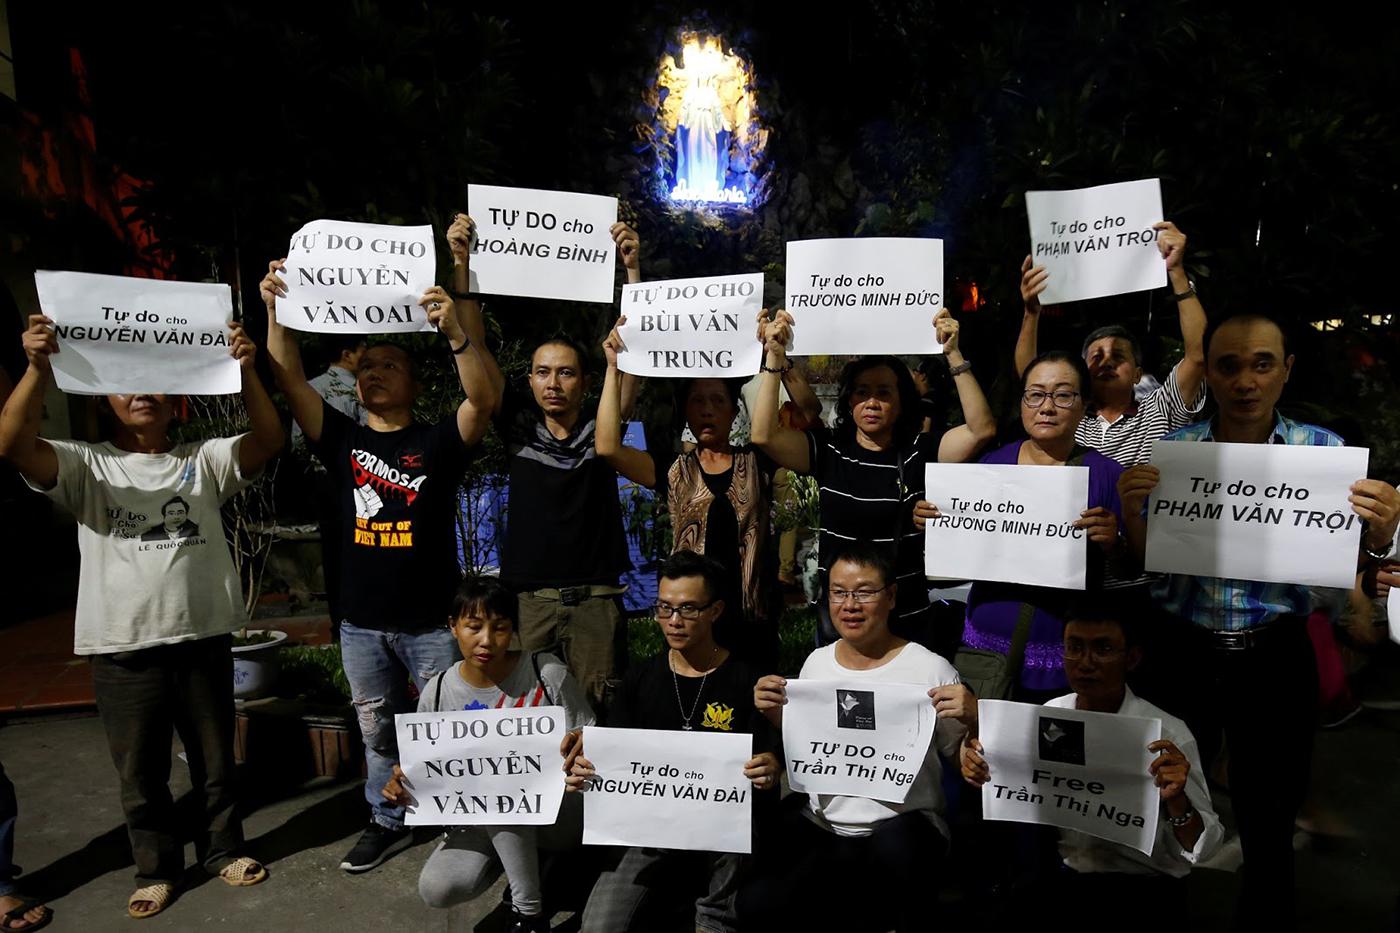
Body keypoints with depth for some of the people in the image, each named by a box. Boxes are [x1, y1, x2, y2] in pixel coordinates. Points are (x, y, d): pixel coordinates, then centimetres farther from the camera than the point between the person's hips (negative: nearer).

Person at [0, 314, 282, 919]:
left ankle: (222, 850, 35)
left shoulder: (204, 460, 4)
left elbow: (267, 442, -12)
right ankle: (156, 869, 35)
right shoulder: (86, 467, 2)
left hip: (204, 638, 1)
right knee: (140, 769, 15)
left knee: (214, 758, 16)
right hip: (123, 648, 0)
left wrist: (245, 369, -24)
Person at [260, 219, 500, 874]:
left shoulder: (438, 441, -5)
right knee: (378, 731, 20)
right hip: (361, 622, 4)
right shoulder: (342, 440, 5)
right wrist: (275, 308, -16)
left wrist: (456, 331, -36)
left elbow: (483, 399, -23)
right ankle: (388, 823, 38)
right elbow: (290, 381, -5)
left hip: (432, 621, -4)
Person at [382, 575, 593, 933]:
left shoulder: (548, 674, -15)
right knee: (436, 889, -22)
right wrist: (405, 789, -16)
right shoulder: (437, 693, -5)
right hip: (484, 822, 4)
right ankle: (519, 866, 11)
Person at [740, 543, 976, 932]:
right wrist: (774, 714, -2)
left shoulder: (930, 669, -9)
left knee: (896, 846, -37)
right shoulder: (816, 662, 5)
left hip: (903, 825, -3)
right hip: (820, 824, 4)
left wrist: (973, 718, -23)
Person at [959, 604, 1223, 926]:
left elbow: (1201, 848, -9)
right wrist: (981, 772, -14)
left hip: (1141, 886, -2)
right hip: (1056, 874, 3)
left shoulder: (1167, 733, -12)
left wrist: (1176, 801, -29)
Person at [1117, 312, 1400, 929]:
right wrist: (1130, 511, -18)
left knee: (1269, 820, 11)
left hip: (1274, 655, 0)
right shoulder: (1171, 450, -2)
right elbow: (1146, 560, 1)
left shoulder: (1324, 450, -3)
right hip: (1182, 650, 1)